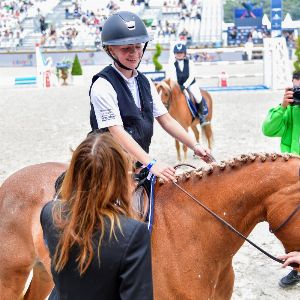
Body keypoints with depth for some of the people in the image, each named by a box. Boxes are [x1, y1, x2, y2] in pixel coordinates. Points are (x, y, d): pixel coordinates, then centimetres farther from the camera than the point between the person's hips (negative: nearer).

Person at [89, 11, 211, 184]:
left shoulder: (144, 82, 10)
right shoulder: (104, 86, -14)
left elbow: (166, 120, 11)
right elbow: (117, 132, -21)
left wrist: (195, 146, -1)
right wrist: (151, 164, -30)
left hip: (141, 162, 7)